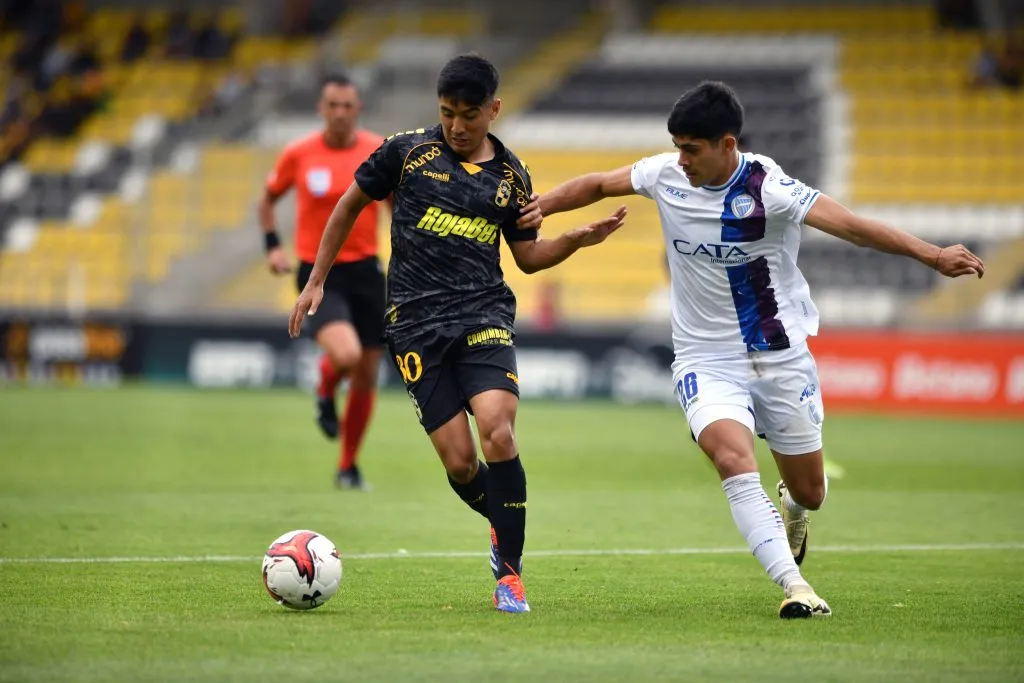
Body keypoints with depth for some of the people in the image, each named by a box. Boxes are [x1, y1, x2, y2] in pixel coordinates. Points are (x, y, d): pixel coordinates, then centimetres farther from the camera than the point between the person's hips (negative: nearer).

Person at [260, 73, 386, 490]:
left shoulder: (380, 152, 0)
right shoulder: (299, 154, -3)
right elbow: (268, 199, 13)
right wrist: (272, 245, 0)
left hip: (365, 270, 3)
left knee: (367, 375, 6)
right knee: (345, 354, -28)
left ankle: (348, 467, 25)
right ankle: (325, 396, 10)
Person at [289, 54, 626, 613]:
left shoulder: (510, 175, 8)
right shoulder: (407, 152, 2)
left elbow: (528, 256, 18)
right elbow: (350, 205, 14)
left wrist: (580, 238, 0)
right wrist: (315, 283, 14)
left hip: (484, 315, 1)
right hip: (416, 323, -1)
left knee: (497, 434, -23)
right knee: (458, 462, -7)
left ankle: (509, 571, -10)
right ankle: (502, 524, 28)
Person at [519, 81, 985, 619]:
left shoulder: (767, 188, -19)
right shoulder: (666, 175, -7)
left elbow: (851, 226, -29)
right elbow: (598, 184, 12)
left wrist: (931, 255, -40)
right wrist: (544, 205, -5)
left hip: (781, 357, -1)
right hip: (706, 361, 1)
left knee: (809, 493, 10)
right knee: (733, 458, -28)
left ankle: (791, 509, 50)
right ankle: (794, 587, -30)